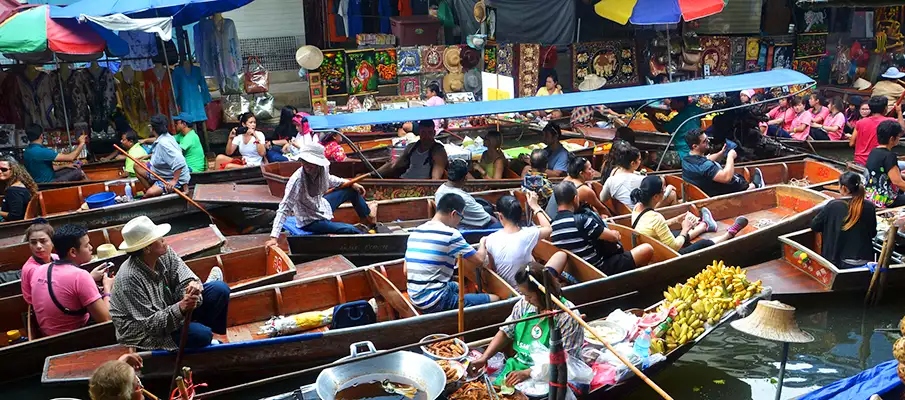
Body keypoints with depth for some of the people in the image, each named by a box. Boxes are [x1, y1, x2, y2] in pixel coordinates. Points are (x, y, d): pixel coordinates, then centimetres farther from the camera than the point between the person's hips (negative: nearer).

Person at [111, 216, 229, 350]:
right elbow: (149, 324, -28)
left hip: (168, 309, 7)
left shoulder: (165, 253, -12)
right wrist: (181, 308, -43)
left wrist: (193, 285, -35)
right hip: (142, 333, -7)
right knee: (201, 334, -29)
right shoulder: (129, 278, -30)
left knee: (220, 289, -7)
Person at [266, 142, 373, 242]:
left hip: (321, 206, 7)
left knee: (352, 190, 15)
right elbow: (284, 207, -36)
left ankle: (368, 219, 40)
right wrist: (274, 237, -43)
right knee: (351, 230, -18)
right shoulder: (297, 180, -35)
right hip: (309, 222, -7)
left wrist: (351, 183, 8)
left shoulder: (323, 169, -16)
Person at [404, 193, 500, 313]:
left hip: (414, 298, 9)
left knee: (457, 286, 35)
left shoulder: (415, 232, 8)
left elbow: (406, 270, 14)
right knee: (495, 299, -5)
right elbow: (479, 260, -7)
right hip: (435, 303, -9)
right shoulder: (450, 234, -14)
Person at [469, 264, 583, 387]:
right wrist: (484, 358, -4)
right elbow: (505, 332, 10)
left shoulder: (568, 316, -17)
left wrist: (527, 373, -24)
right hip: (519, 365, 5)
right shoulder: (524, 304, 1)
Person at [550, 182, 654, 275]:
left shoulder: (553, 225, -1)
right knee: (647, 249, -3)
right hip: (600, 270, -8)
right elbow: (613, 237, -12)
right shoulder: (581, 220, -22)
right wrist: (615, 234, 13)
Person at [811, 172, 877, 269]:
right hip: (865, 262, 3)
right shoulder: (869, 206, -5)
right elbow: (873, 233, 9)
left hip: (839, 262, -3)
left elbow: (814, 226, 0)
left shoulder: (833, 205, -12)